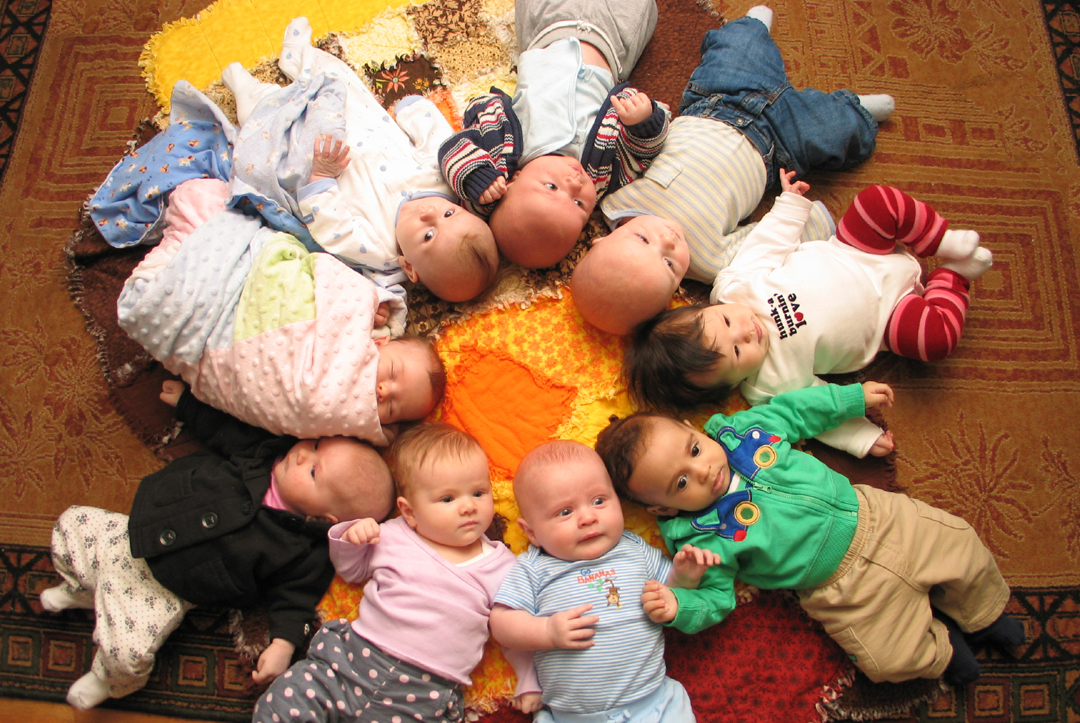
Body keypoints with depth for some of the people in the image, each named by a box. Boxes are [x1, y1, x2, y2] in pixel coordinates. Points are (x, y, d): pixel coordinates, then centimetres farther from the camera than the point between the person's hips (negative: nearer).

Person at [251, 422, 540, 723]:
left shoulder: (501, 566, 2)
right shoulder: (392, 536, 7)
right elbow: (351, 569, 23)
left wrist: (529, 683, 5)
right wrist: (350, 537, 3)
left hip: (424, 696, -1)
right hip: (352, 656, 2)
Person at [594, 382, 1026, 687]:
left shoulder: (740, 429, -9)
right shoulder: (703, 540, -21)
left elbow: (794, 409, 6)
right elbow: (713, 598, -17)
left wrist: (856, 396, 10)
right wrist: (677, 607, -39)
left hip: (869, 512, 4)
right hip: (844, 586, -3)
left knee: (963, 550, 8)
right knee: (892, 658, -13)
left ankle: (980, 616, 39)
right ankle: (942, 644, 21)